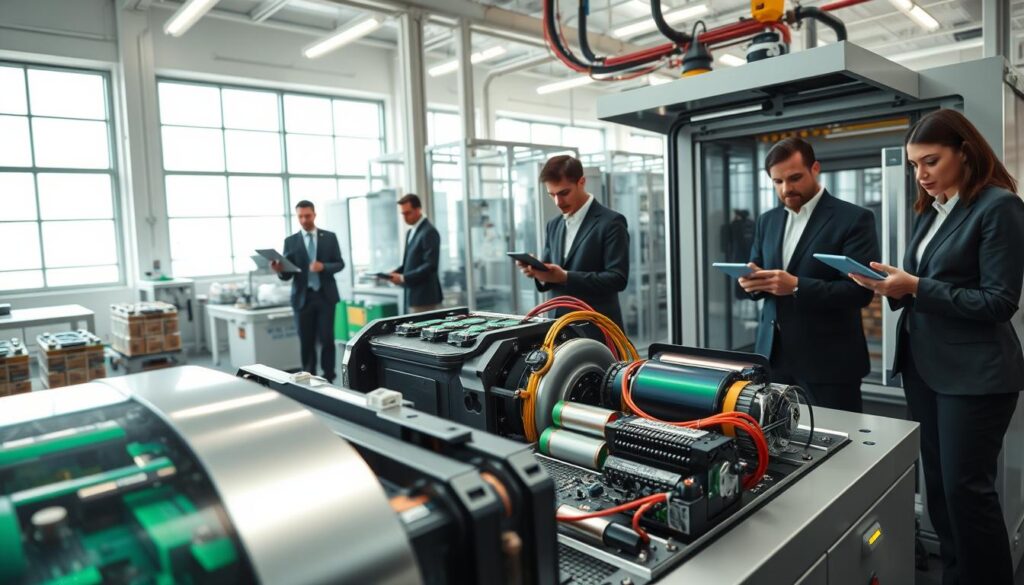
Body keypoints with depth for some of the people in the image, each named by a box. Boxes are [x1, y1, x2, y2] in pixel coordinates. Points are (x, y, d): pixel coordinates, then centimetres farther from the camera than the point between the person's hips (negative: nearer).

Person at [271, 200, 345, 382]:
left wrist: (323, 267, -17)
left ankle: (328, 378, 8)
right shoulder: (290, 241, 5)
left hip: (326, 295, -1)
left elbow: (340, 264, 2)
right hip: (303, 297, 1)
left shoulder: (330, 237, 5)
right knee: (306, 342, 6)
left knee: (327, 339, -2)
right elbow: (287, 274, 2)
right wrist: (280, 270, -21)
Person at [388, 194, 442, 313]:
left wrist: (404, 278, -19)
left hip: (424, 297, -9)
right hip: (413, 296, 9)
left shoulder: (429, 232, -13)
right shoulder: (410, 232, 17)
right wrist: (397, 272, 3)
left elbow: (430, 265, -19)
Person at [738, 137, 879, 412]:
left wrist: (797, 286, -25)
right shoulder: (767, 221, 12)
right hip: (773, 355, 5)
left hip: (828, 360, -5)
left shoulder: (853, 218, -6)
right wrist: (753, 282, -9)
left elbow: (860, 290, -13)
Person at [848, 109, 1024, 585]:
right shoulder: (930, 211, 12)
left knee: (966, 488, 0)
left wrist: (916, 288, -21)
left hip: (974, 374, -7)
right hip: (924, 365, 7)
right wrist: (893, 285, -5)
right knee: (938, 484, 14)